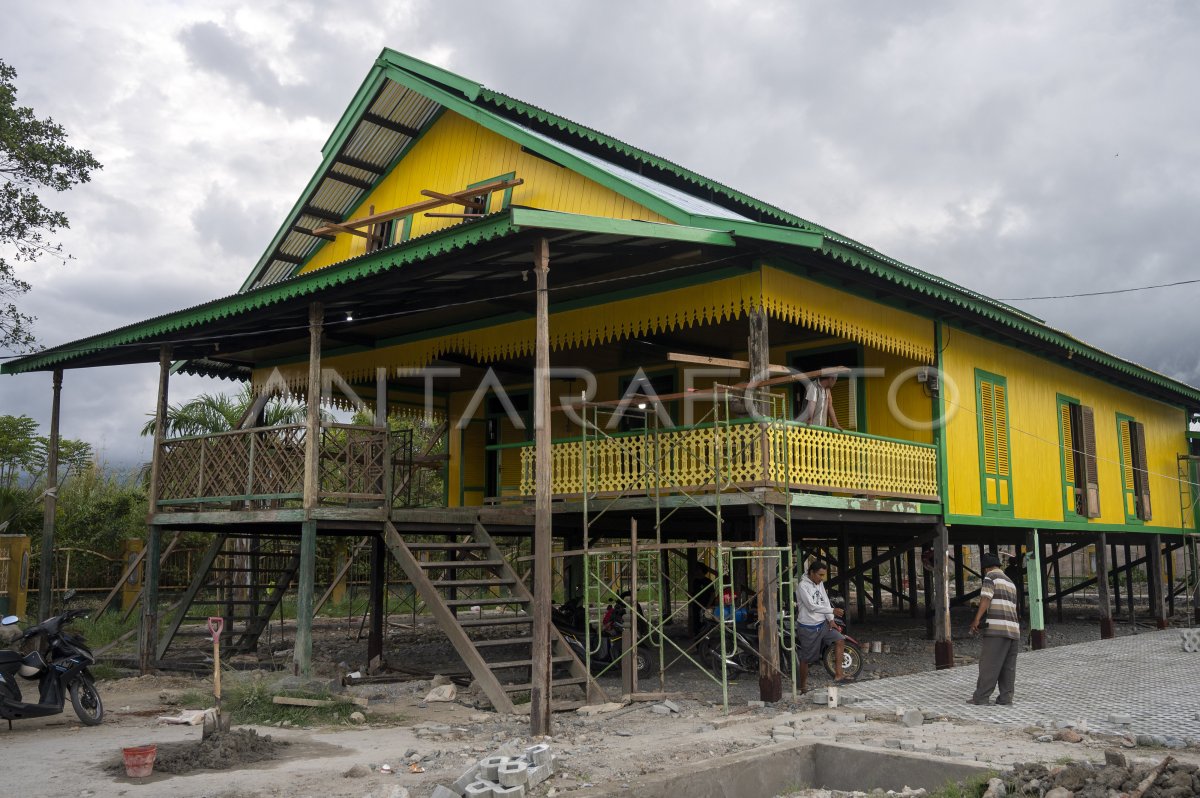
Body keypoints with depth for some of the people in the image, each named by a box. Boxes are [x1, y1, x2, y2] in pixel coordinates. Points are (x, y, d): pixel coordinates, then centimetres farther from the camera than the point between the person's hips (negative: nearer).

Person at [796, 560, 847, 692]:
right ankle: (803, 686, 18)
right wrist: (832, 611, -29)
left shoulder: (820, 584, 6)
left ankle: (838, 675, -2)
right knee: (806, 658, 2)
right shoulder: (802, 586, -19)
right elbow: (812, 606, -26)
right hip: (808, 627, -7)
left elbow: (825, 601, 7)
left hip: (822, 624, 7)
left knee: (840, 640, -5)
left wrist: (831, 620, -4)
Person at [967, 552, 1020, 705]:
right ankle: (1005, 697, 7)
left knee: (988, 664, -6)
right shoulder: (1010, 582, 24)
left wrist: (977, 619, -20)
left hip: (997, 629, -8)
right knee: (1008, 666, 9)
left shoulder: (990, 576, 0)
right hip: (1013, 629, 8)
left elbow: (986, 599, -14)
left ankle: (981, 697, -5)